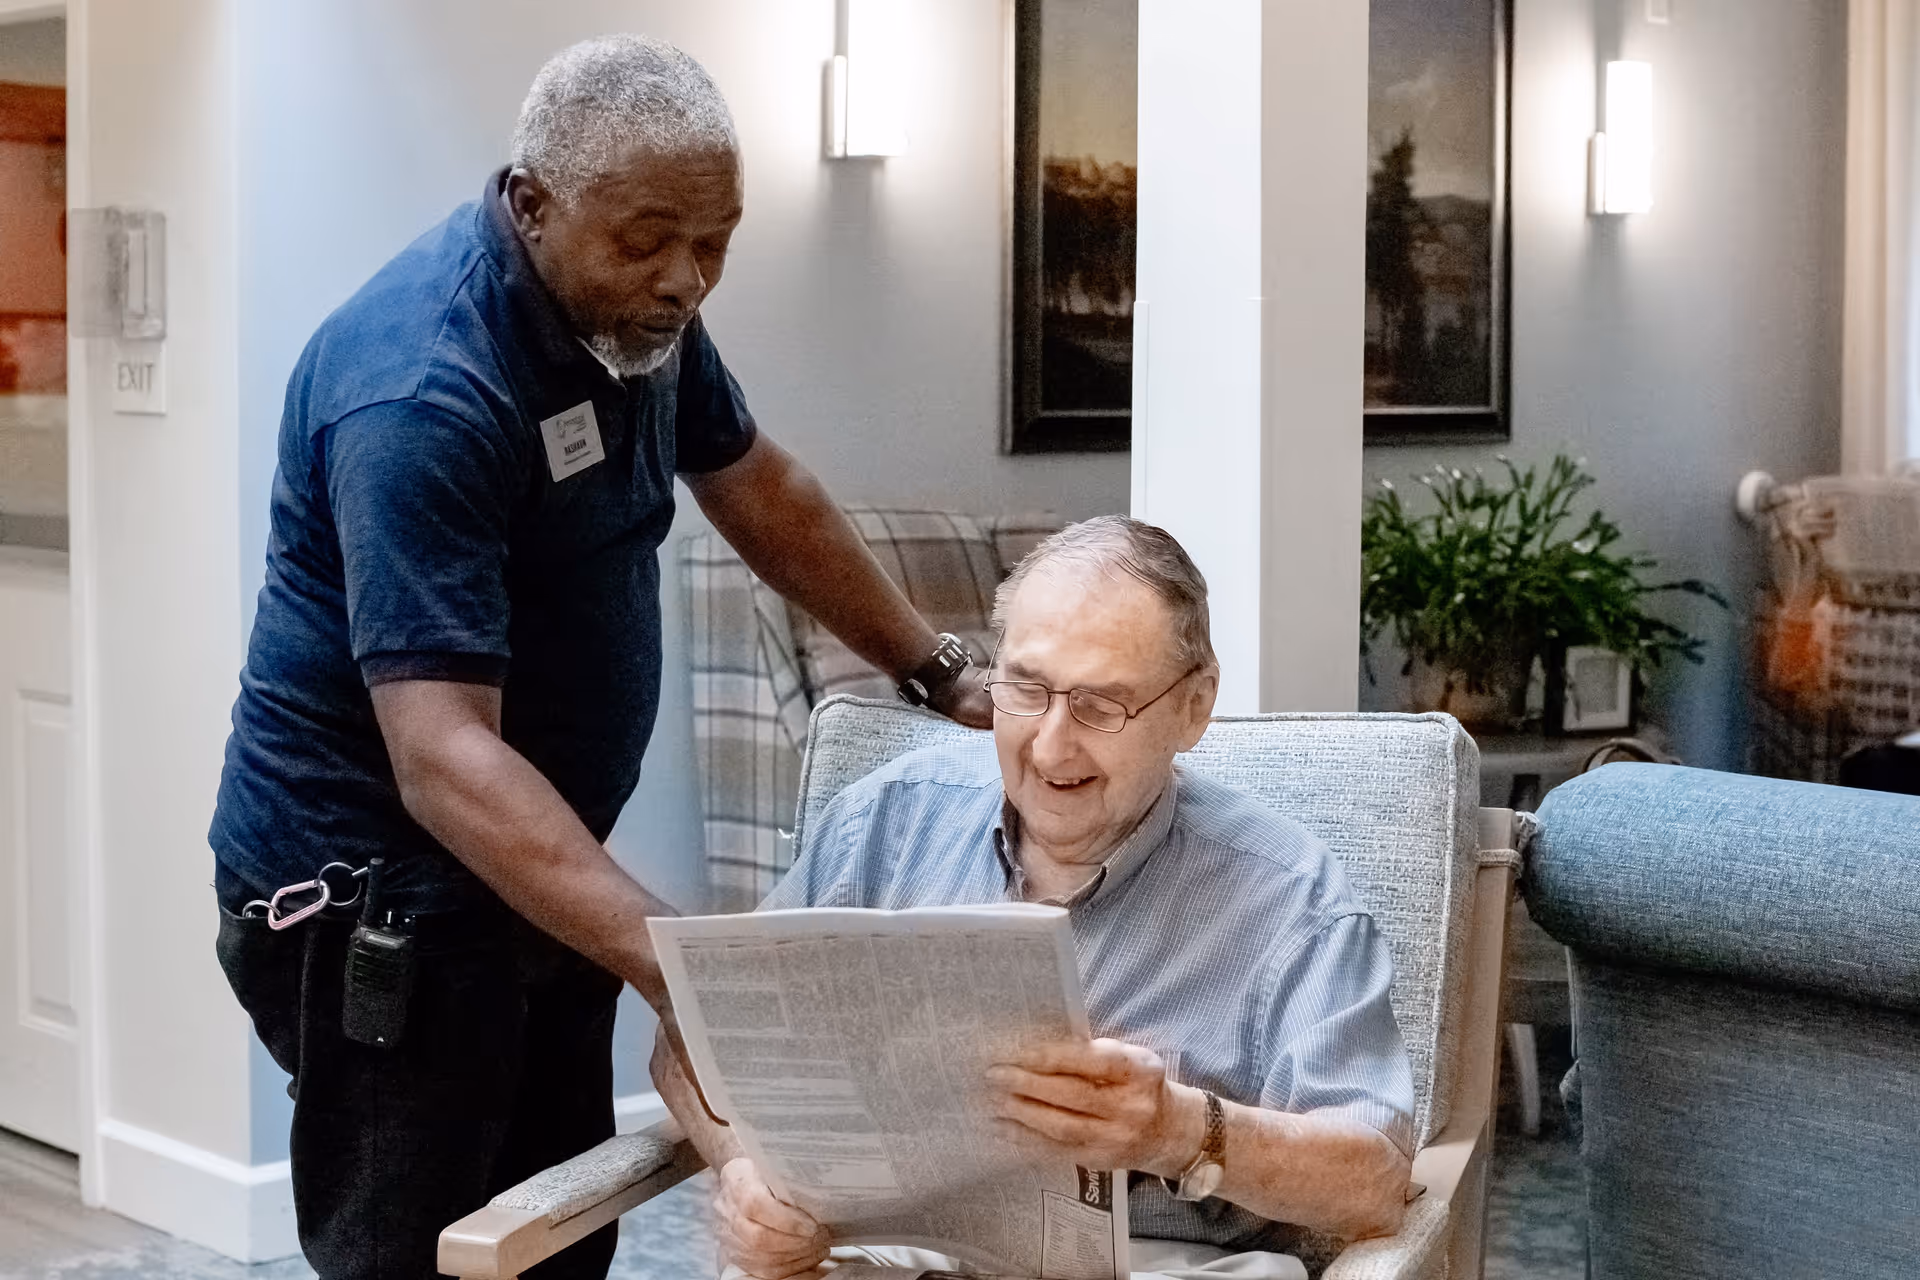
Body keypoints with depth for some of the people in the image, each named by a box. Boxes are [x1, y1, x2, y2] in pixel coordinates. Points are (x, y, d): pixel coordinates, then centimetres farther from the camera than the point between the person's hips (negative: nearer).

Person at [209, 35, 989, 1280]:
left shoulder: (635, 308, -1)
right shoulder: (424, 392, -27)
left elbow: (760, 490, 17)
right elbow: (444, 758, -35)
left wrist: (940, 673, 17)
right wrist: (674, 960, -46)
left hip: (533, 871, 8)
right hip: (378, 891, -8)